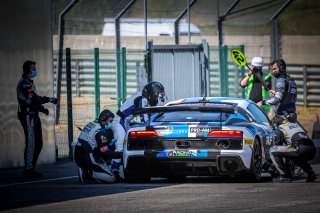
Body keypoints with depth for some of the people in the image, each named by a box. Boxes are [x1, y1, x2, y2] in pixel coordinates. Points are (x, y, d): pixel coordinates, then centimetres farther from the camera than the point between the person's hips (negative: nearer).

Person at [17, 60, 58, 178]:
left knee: (38, 143, 10)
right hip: (28, 116, -10)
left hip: (33, 116, 10)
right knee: (31, 143, -11)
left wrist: (42, 109, 8)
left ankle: (30, 168, 14)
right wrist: (49, 99, -17)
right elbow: (33, 99, -23)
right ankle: (28, 170, -10)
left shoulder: (29, 83, 21)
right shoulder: (24, 83, -13)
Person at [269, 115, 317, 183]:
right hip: (312, 150, 7)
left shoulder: (279, 129, 13)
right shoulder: (296, 124, 33)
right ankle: (311, 173, 21)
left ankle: (285, 175, -3)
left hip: (300, 150, -7)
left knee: (272, 150, 2)